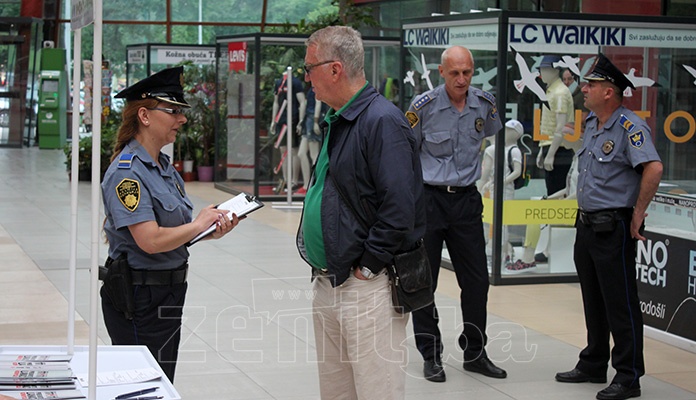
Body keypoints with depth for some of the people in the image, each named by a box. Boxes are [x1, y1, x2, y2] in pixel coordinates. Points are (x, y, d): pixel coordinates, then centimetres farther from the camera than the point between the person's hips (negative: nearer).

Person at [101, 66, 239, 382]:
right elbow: (150, 240, -26)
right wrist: (198, 224, -13)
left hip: (168, 293, 9)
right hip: (139, 297, -9)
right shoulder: (127, 172, -18)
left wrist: (212, 231, -3)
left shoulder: (163, 166, 11)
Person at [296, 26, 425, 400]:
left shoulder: (382, 121, -16)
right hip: (328, 286, 10)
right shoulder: (337, 122, 15)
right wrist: (322, 271, 13)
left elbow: (399, 211, -23)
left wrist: (365, 268, -17)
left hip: (367, 289, -10)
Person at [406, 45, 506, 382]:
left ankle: (474, 354, 22)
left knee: (477, 279, 7)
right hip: (427, 199, -3)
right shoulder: (424, 105, -12)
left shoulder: (484, 103, -1)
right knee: (423, 281, 3)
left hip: (466, 199, 4)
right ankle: (430, 355, 16)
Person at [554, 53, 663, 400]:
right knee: (593, 301, 18)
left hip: (614, 228, -9)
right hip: (587, 225, 9)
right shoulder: (591, 123, 10)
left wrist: (637, 213, -23)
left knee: (620, 303, -4)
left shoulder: (630, 127, -18)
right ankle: (594, 365, 29)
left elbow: (653, 168, -31)